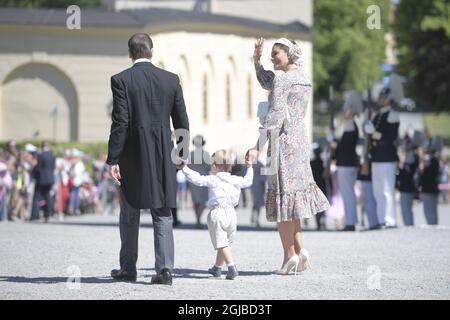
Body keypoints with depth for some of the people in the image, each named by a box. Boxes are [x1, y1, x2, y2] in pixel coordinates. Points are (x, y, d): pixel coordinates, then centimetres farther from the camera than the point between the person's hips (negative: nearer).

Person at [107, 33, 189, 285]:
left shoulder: (121, 80, -7)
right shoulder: (171, 80, 3)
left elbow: (120, 123, -12)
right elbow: (182, 122, 5)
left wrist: (113, 159, -9)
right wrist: (183, 154, 16)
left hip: (133, 156, -2)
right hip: (164, 157, 2)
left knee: (129, 215, 12)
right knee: (163, 214, 5)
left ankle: (128, 268, 18)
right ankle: (165, 269, -5)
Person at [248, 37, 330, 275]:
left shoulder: (283, 80, -13)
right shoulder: (305, 80, 13)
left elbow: (275, 116, -21)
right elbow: (266, 83, 27)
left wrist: (258, 146, -22)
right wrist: (257, 60, 16)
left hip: (283, 139, -9)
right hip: (300, 139, 9)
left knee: (282, 192, -4)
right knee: (294, 191, 15)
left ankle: (289, 254, -4)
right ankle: (299, 249, 9)